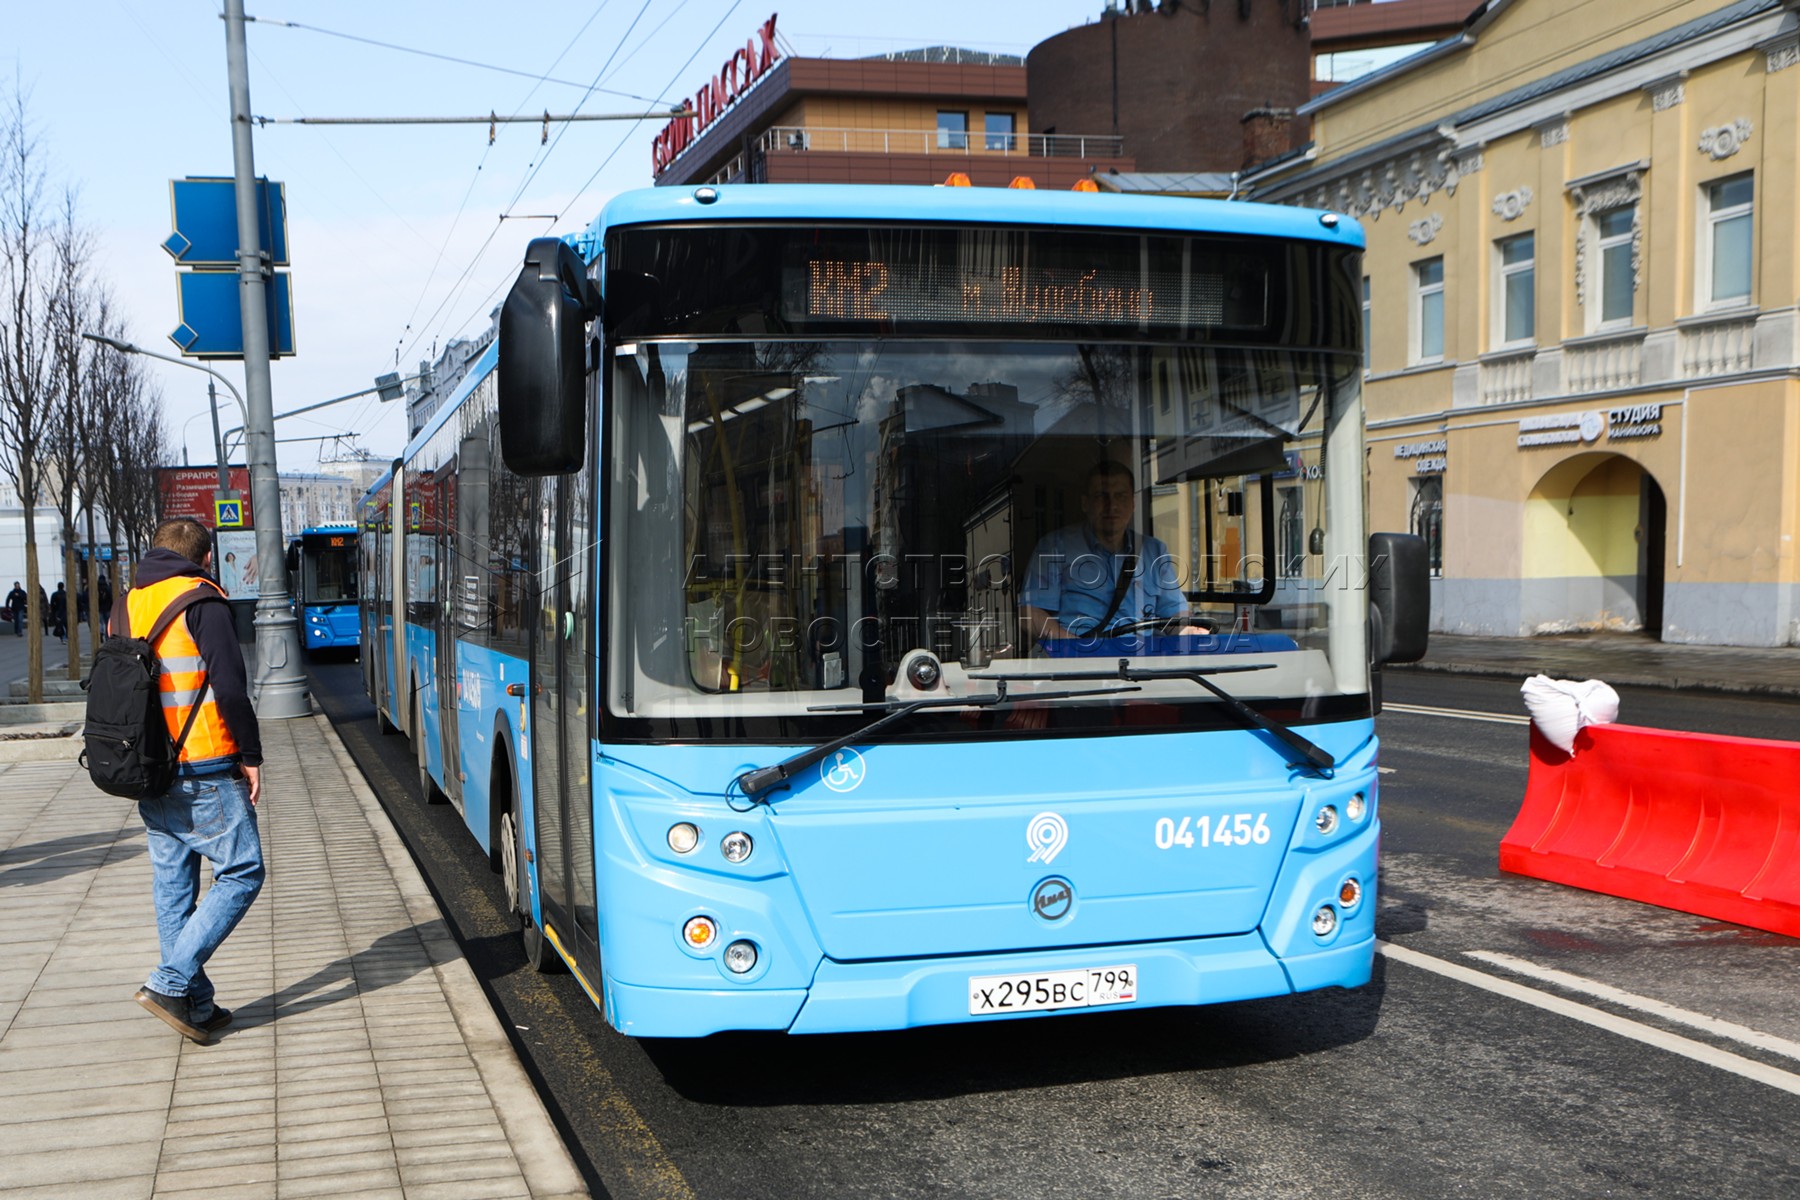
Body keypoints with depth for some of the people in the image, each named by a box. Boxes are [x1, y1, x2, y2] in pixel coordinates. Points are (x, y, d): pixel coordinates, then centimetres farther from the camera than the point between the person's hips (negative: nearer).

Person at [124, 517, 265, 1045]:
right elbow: (229, 686, -16)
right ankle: (170, 983, -9)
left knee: (172, 885, 11)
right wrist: (251, 756, -8)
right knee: (241, 873, 0)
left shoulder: (128, 605, 13)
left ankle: (197, 1008, 14)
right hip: (205, 773, -8)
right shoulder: (202, 601, -9)